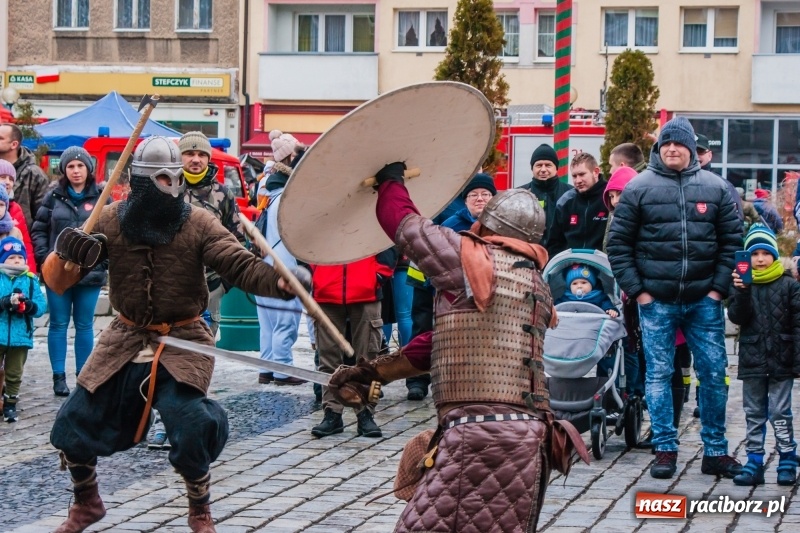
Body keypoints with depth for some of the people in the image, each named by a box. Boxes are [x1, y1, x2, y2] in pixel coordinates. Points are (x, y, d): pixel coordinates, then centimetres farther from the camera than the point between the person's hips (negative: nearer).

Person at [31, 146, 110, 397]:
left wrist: (105, 260, -6)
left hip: (90, 272, -1)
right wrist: (44, 258, -5)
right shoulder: (53, 197, 4)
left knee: (84, 325, 7)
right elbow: (39, 230, 6)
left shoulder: (101, 197, 2)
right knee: (59, 324, 5)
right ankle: (59, 376, 11)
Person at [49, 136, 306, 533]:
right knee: (75, 422, 3)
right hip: (125, 339, 3)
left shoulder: (199, 224, -9)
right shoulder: (110, 221, -4)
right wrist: (68, 251, -29)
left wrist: (278, 281, -39)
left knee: (189, 425, -20)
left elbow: (241, 266, -17)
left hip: (182, 340, -3)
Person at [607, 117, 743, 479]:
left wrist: (719, 287, -1)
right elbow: (618, 243, 1)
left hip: (704, 300, 1)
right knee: (659, 374, 2)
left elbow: (732, 240, 7)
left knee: (714, 374, 4)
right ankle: (665, 450, 11)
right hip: (656, 301, -1)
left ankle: (715, 451, 13)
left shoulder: (715, 188, 5)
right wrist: (636, 289, -5)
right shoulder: (639, 188, 0)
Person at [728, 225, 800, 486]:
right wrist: (741, 292, -22)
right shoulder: (743, 283, 5)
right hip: (752, 361, 2)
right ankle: (754, 462, 13)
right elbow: (737, 317, -5)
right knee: (754, 414, 8)